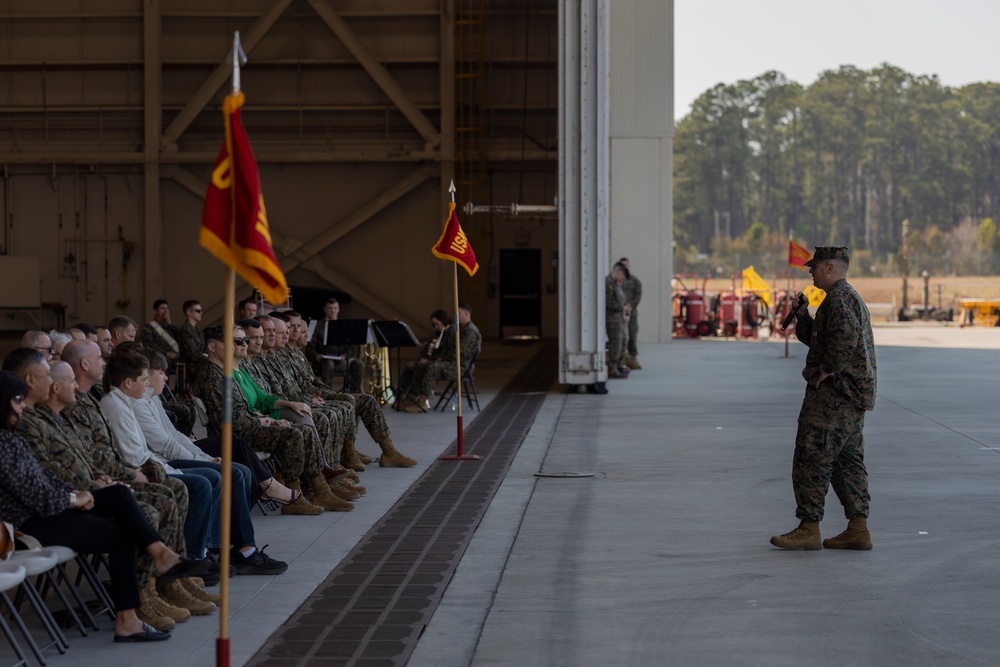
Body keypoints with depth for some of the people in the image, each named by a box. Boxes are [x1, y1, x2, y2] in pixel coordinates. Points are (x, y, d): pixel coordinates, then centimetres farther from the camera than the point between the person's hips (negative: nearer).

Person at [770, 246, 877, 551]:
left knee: (812, 459, -7)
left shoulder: (839, 297, -13)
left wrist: (826, 371, -21)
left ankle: (808, 529, -6)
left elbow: (845, 337, -30)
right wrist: (802, 315, 11)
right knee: (848, 460, 11)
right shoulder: (851, 297, 22)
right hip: (853, 396, 11)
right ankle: (858, 529, 11)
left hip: (833, 393, -11)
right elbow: (815, 338, 26)